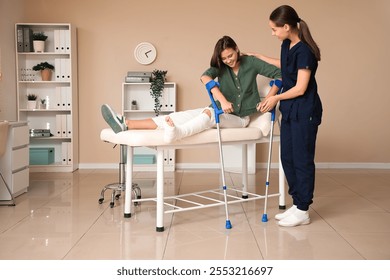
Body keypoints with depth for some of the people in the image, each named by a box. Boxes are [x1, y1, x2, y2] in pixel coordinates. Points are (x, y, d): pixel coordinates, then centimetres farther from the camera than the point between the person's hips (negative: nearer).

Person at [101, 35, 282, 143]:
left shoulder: (251, 62, -4)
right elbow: (205, 77, -22)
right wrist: (222, 99, -39)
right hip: (221, 111, 3)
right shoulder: (221, 67, 1)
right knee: (180, 117, -18)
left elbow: (280, 74, -7)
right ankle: (126, 124, -32)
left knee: (209, 113, -36)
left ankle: (176, 133, -66)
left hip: (240, 117, -3)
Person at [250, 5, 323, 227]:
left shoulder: (304, 51, -21)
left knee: (302, 160, -1)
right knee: (288, 158, 12)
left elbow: (300, 88, -19)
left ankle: (303, 212, 10)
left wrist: (276, 97, -5)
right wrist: (259, 57, 30)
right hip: (290, 111, 9)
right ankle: (297, 204, 23)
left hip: (304, 112, -9)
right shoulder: (287, 45, 6)